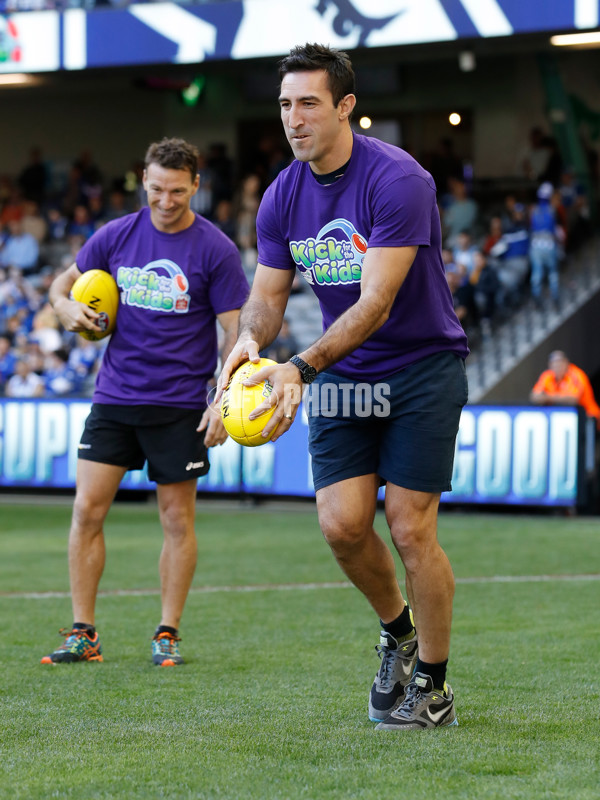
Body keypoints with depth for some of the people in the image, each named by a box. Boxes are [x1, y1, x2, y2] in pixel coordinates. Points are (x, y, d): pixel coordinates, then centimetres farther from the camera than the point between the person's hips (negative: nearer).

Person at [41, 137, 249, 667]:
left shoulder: (215, 250, -5)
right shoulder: (115, 237, 4)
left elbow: (235, 329, -4)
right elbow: (64, 284, 16)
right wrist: (68, 308, -8)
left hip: (180, 405, -3)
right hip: (114, 396, 3)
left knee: (178, 518, 3)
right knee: (87, 509, -3)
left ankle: (168, 634, 14)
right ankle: (83, 634, 4)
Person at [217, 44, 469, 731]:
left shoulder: (398, 179, -21)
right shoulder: (282, 197, -1)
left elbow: (375, 303, -27)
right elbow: (267, 294, 4)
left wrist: (300, 369, -37)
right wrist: (247, 342, -20)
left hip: (423, 366, -5)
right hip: (343, 376, 5)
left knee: (410, 528, -8)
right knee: (341, 522, -8)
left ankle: (433, 687, 9)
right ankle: (396, 631, 21)